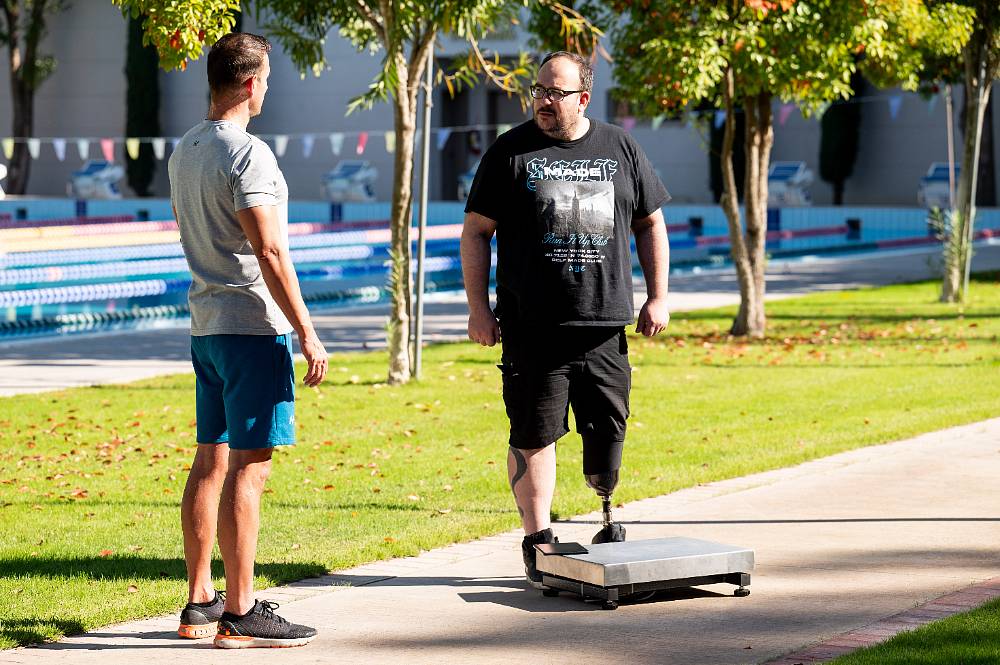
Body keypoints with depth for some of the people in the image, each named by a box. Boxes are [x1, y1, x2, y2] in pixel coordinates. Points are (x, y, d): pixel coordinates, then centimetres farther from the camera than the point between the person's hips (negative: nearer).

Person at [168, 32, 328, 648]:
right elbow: (271, 253, -20)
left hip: (206, 322, 9)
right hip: (254, 325, -9)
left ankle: (200, 604, 18)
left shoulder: (185, 150, 14)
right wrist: (308, 333, -16)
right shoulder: (247, 153, -15)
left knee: (210, 462, 13)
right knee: (248, 468, -7)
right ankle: (239, 614, -6)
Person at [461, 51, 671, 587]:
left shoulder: (620, 150, 10)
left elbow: (650, 224, 18)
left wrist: (658, 297, 10)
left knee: (608, 432, 4)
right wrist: (478, 310, -4)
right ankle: (538, 543, 6)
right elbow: (475, 232, 3)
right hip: (532, 326, -2)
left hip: (605, 323, 2)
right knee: (534, 436, -1)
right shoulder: (511, 152, 3)